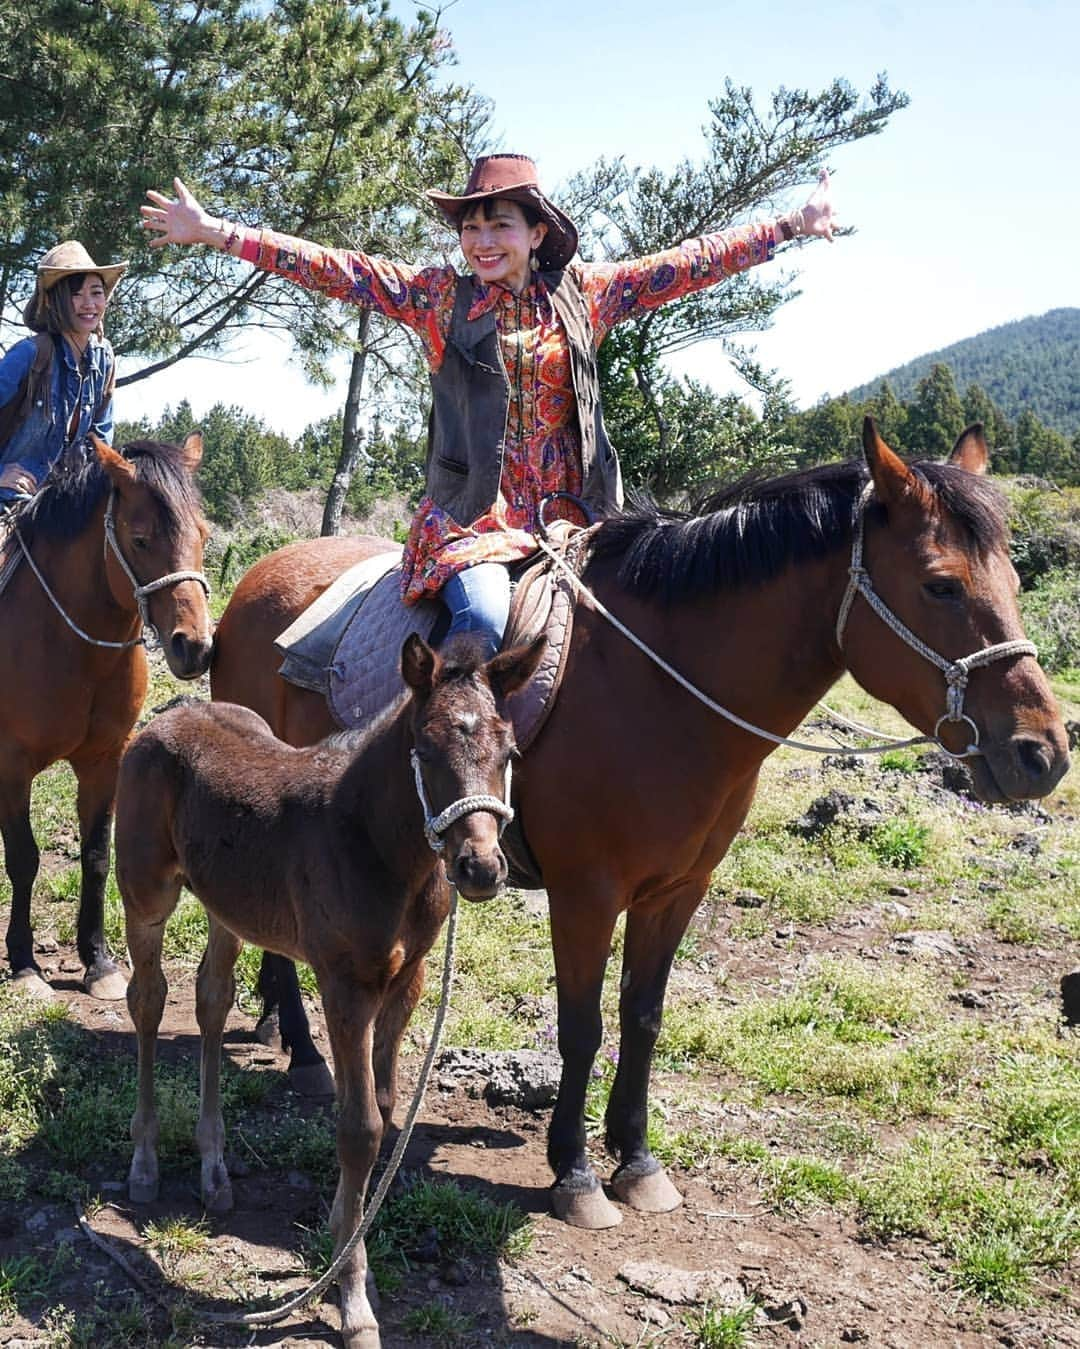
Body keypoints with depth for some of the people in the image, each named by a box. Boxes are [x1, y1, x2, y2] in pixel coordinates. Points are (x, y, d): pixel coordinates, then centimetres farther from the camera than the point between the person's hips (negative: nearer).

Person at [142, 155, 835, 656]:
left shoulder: (583, 295, 10)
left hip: (568, 513, 3)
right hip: (473, 512, -3)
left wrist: (794, 225, 8)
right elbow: (335, 269, 1)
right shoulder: (440, 296, 6)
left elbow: (689, 264, 10)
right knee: (482, 617, -30)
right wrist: (217, 232, -4)